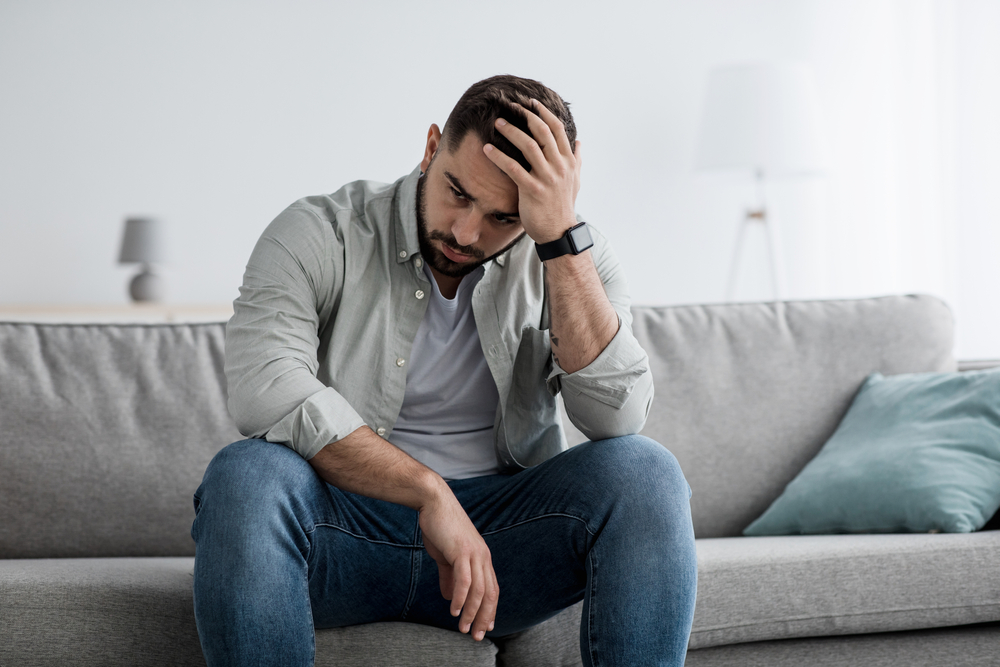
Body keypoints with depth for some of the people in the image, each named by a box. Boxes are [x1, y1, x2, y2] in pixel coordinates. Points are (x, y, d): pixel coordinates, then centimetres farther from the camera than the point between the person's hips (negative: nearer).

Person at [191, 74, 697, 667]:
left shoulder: (571, 256, 2)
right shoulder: (317, 237, -5)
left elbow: (618, 416, -16)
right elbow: (267, 392, -23)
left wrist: (561, 237, -20)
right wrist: (429, 492, -27)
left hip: (500, 531, 2)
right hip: (343, 523, -1)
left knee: (644, 473, -25)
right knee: (245, 476, -34)